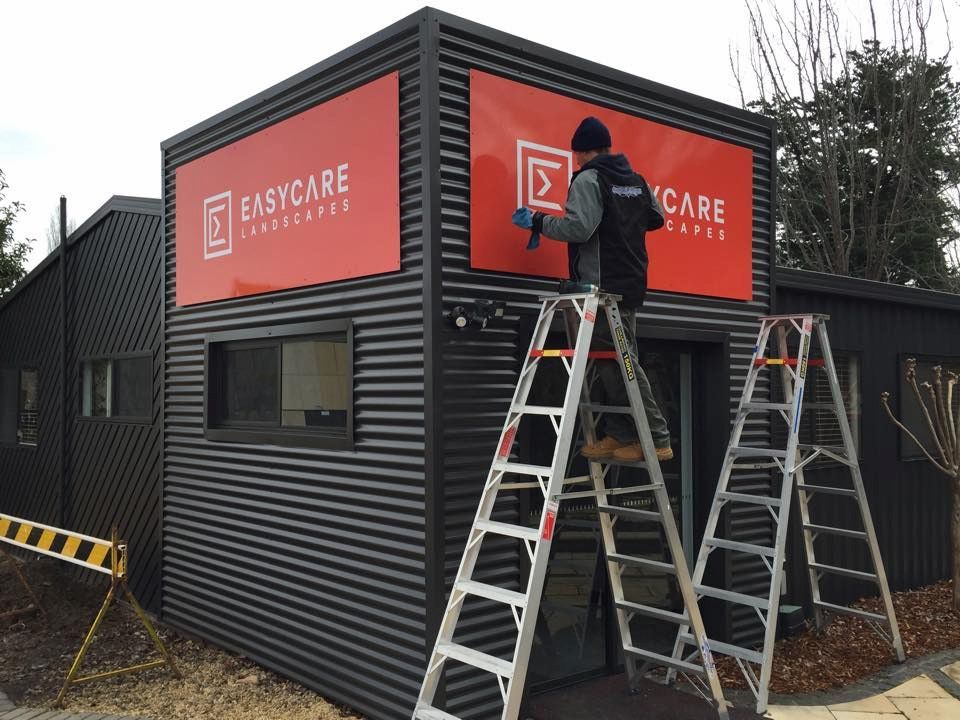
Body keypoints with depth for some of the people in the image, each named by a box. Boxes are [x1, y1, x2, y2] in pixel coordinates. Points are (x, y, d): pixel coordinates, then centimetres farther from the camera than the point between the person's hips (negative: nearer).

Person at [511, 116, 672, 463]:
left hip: (602, 285, -9)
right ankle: (617, 435, 13)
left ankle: (657, 439, -6)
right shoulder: (637, 181, 16)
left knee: (620, 364, -7)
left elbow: (578, 228, -20)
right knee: (616, 362, 12)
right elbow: (656, 219, 26)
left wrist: (538, 222, -8)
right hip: (631, 284, 9)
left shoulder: (589, 178, -9)